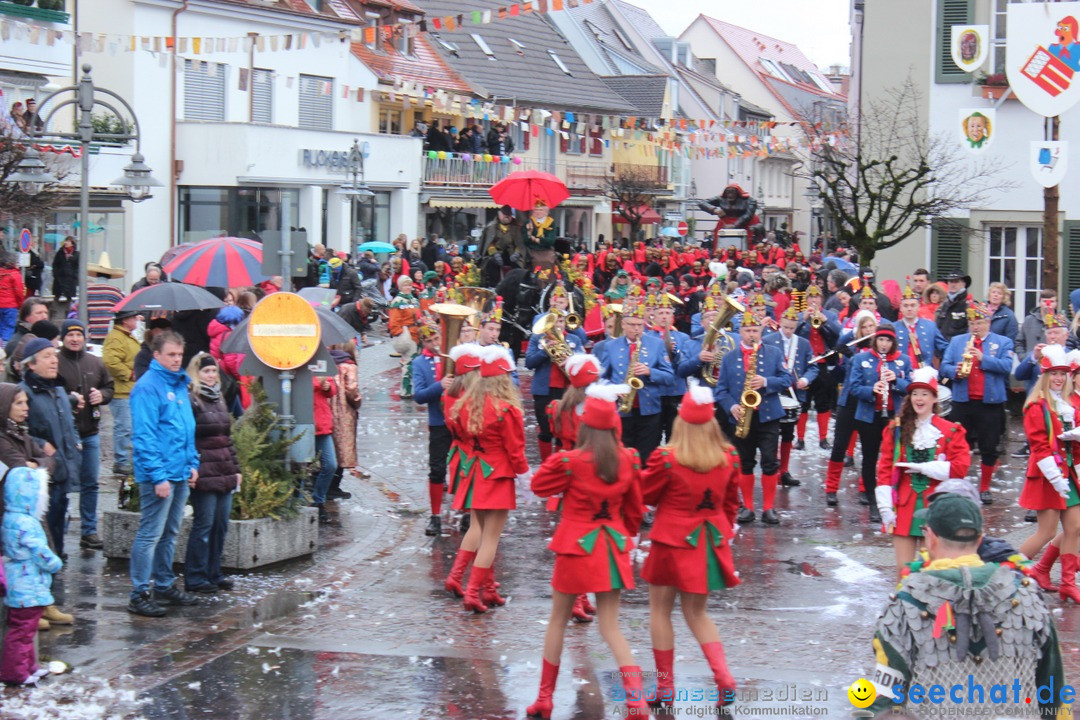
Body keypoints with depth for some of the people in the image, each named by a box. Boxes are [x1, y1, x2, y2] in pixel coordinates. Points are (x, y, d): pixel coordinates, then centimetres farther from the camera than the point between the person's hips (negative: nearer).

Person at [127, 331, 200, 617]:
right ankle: (139, 595, -2)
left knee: (170, 533, 17)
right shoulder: (148, 387, -13)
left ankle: (164, 585, 27)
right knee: (150, 534, -6)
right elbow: (144, 436, -18)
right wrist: (158, 476, -21)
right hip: (159, 475, -9)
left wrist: (193, 462, 13)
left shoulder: (180, 385, 14)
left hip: (181, 474, 9)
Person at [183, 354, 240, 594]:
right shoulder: (191, 401, -8)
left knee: (221, 525, 10)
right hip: (204, 475, -8)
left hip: (224, 475, 8)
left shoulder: (218, 400, 18)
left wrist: (235, 468, 20)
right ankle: (195, 577, 1)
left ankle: (214, 573, 19)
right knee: (204, 524, -6)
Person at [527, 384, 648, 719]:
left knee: (558, 619, 13)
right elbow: (634, 508, 9)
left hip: (576, 546, -3)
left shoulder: (570, 462, -15)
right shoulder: (628, 461, -2)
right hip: (613, 547, 3)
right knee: (610, 625, 7)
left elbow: (539, 486, 1)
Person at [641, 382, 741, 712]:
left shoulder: (666, 459, -18)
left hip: (673, 542, -4)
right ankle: (724, 677, 1)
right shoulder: (729, 457, -5)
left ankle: (665, 684, 14)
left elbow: (645, 495, -4)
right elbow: (731, 502, 8)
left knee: (660, 610, 13)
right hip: (710, 544, 4)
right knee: (697, 613, 17)